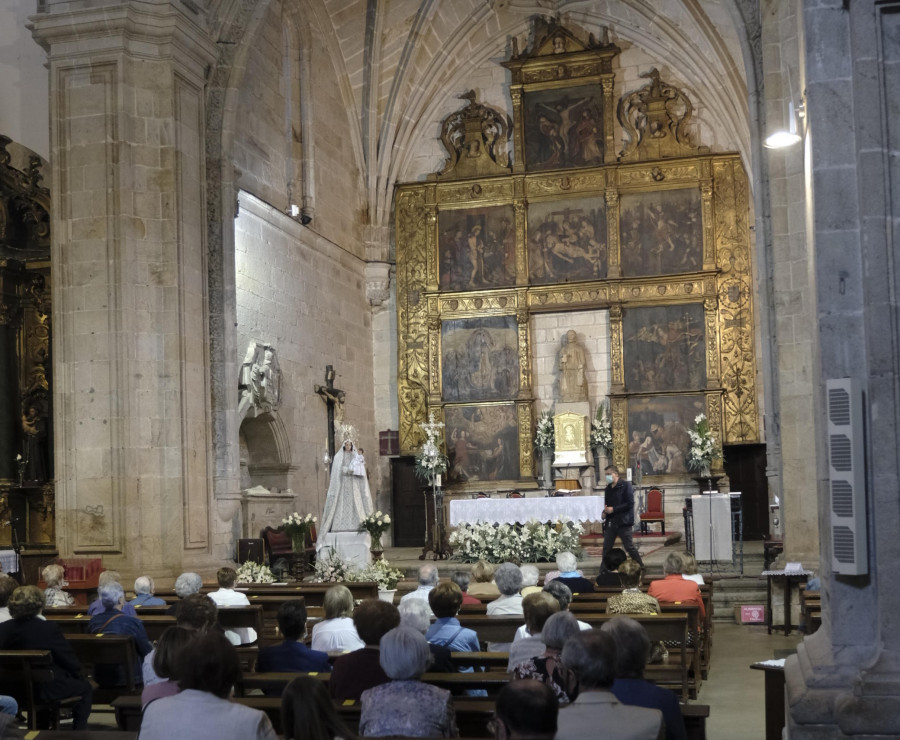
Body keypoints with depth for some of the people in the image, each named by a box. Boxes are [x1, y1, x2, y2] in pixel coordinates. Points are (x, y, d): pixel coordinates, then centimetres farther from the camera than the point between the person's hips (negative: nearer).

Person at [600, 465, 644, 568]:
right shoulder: (608, 488, 13)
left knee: (629, 547, -1)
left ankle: (640, 566, 12)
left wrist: (613, 509, -17)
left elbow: (630, 504, -14)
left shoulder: (625, 486, -7)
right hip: (611, 523, 6)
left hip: (624, 522, -6)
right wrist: (605, 509, -2)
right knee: (606, 548, 5)